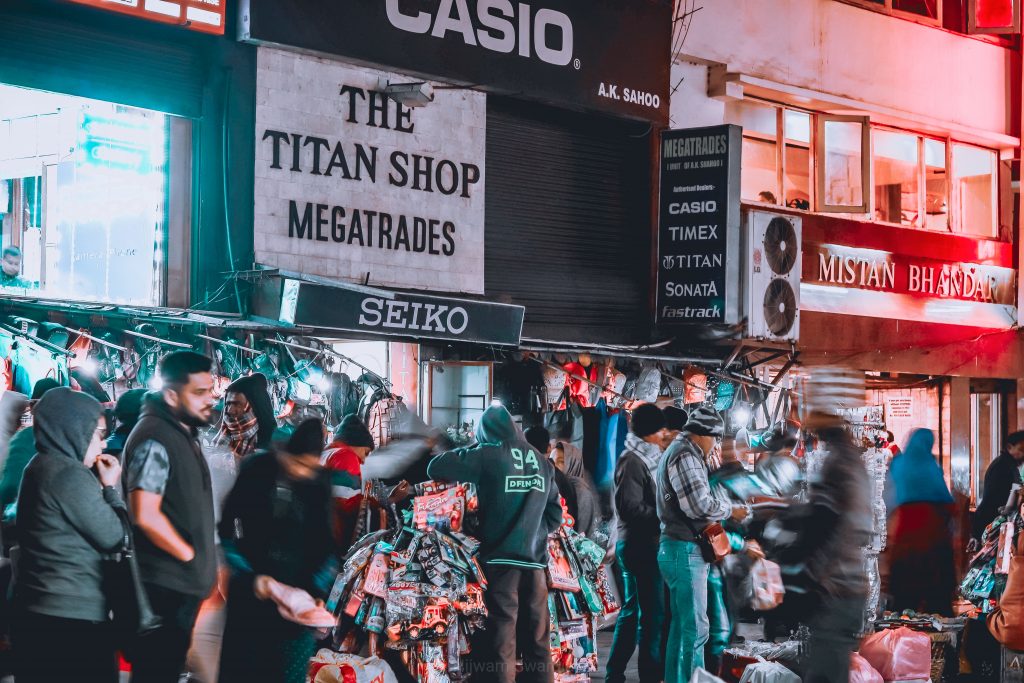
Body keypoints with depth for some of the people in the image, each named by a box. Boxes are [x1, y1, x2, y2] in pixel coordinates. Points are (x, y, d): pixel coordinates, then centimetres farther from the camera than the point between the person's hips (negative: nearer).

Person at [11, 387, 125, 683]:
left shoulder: (41, 467, 14)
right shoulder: (69, 474, -16)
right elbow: (114, 538, -12)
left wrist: (101, 486, 10)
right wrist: (111, 487, -1)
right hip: (74, 618, -10)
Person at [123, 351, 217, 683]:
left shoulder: (184, 434, 14)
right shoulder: (155, 439, -18)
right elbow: (145, 515, -25)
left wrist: (201, 558, 15)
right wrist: (191, 556, -14)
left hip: (183, 582, 10)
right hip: (163, 584, -10)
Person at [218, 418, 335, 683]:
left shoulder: (320, 482, -1)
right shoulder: (256, 470, -7)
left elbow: (325, 544, 4)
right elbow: (228, 529, -3)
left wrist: (315, 590, -8)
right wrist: (250, 576, -12)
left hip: (300, 597, 1)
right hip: (251, 593, -1)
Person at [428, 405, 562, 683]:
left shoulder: (487, 456, -4)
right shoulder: (542, 463, 12)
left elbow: (435, 468, 0)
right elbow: (555, 516, 16)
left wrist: (467, 450, 14)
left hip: (500, 559, -5)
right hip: (534, 561, 5)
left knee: (501, 641, -3)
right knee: (537, 641, 9)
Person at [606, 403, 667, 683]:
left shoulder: (646, 459, 15)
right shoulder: (633, 461, -14)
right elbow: (630, 507, -20)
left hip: (643, 544, 10)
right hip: (640, 544, -10)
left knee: (633, 610, 13)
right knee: (652, 613, -6)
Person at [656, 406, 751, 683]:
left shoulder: (677, 452, 21)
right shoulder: (685, 455, -13)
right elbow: (700, 504, -21)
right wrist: (731, 511, -7)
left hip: (677, 550, 11)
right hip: (685, 551, -11)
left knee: (681, 626, 13)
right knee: (695, 628, -10)